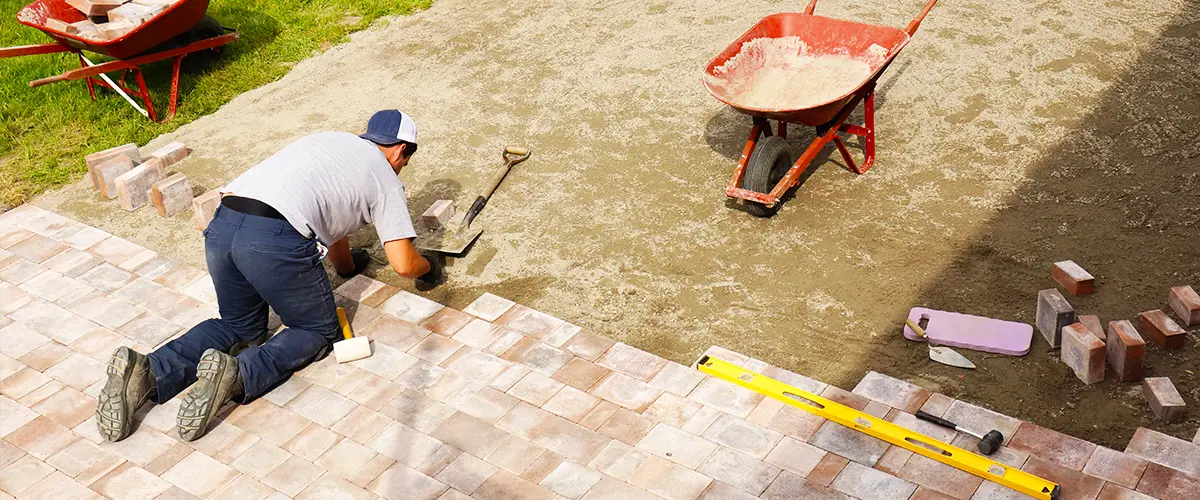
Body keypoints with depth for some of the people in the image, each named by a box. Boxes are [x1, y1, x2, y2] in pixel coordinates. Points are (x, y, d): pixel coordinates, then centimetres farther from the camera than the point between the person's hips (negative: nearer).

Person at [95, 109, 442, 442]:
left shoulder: (331, 140, 33)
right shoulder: (384, 176, 14)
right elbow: (403, 264, 9)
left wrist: (348, 264, 60)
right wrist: (430, 268, 31)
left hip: (222, 225, 7)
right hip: (277, 241, -7)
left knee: (240, 326, 26)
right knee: (318, 332, 15)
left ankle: (146, 372, 2)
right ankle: (237, 375, -14)